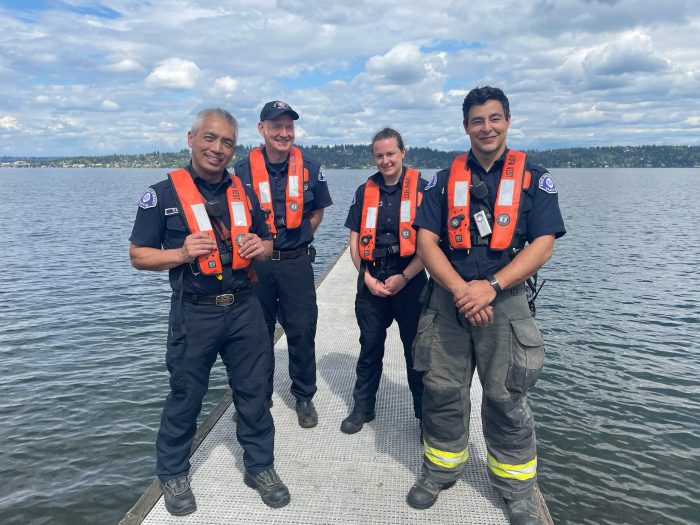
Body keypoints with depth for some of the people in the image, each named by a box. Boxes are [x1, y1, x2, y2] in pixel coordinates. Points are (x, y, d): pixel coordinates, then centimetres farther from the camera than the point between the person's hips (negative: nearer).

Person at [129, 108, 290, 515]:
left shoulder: (244, 193, 9)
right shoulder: (163, 193, -5)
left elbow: (267, 243, 17)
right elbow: (139, 256, -3)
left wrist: (260, 247, -6)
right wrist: (182, 254, -20)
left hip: (244, 308, 4)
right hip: (194, 313, -3)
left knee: (254, 391, 13)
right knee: (186, 396, 11)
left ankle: (260, 465, 32)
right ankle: (174, 474, 33)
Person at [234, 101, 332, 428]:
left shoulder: (309, 168, -1)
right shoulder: (243, 170, -4)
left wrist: (295, 239, 4)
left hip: (297, 263, 0)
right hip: (257, 264, 1)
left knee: (302, 332, 4)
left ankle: (304, 397, 23)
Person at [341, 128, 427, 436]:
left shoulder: (421, 188, -2)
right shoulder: (365, 191, 8)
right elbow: (355, 241, 8)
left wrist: (404, 277, -13)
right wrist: (367, 277, -4)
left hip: (409, 280, -3)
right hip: (371, 281, 3)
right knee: (369, 347, 13)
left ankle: (426, 413, 23)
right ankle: (363, 408, 28)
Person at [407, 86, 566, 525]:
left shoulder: (535, 178, 2)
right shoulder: (445, 179, 7)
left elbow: (542, 246, -6)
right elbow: (426, 241, -2)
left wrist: (491, 286, -18)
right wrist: (460, 289, -16)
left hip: (505, 303, -1)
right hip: (448, 301, 2)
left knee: (507, 400, 7)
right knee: (442, 393, 10)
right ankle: (441, 470, 32)